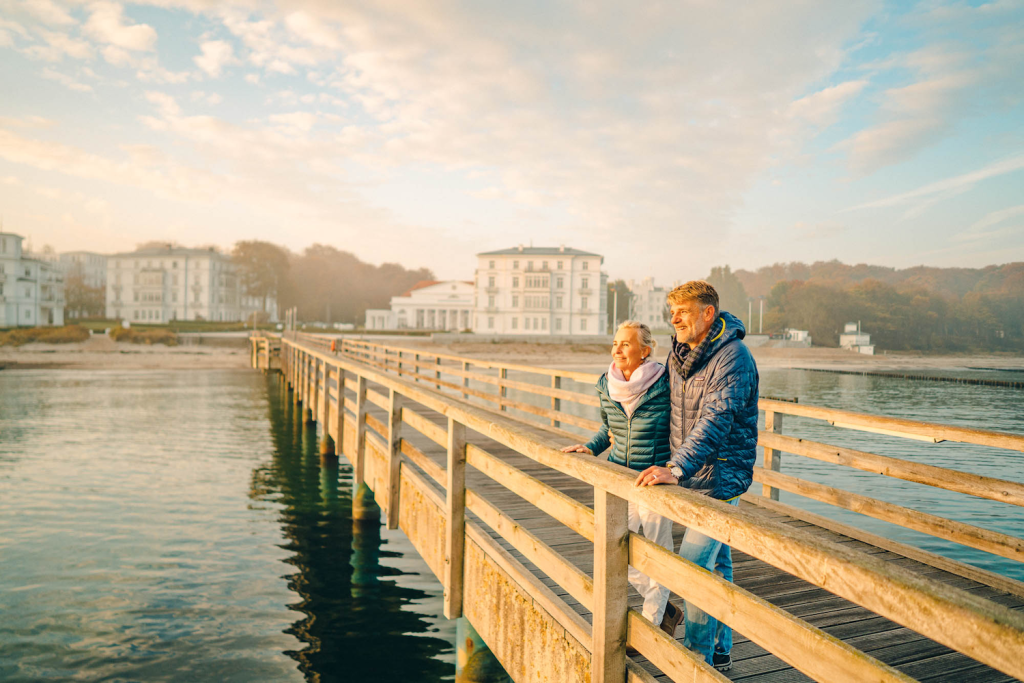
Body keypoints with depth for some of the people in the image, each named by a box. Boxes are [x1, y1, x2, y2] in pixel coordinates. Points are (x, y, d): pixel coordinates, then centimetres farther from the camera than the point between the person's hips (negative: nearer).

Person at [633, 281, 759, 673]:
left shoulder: (733, 357, -19)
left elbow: (716, 421, -31)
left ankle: (698, 661, 5)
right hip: (691, 475, 8)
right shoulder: (679, 352, 6)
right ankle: (720, 652, 31)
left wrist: (677, 469, -40)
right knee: (716, 566, 18)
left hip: (720, 476, -8)